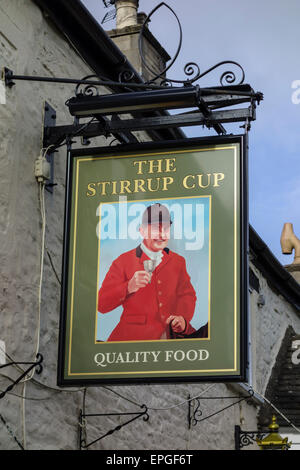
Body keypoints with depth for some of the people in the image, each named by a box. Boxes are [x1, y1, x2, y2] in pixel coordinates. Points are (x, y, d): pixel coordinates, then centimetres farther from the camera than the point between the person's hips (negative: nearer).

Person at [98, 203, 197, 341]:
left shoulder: (178, 261, 16)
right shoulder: (123, 261, 4)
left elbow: (187, 295, 23)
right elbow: (101, 305, -1)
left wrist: (183, 319, 2)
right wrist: (128, 288, -17)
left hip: (172, 336, 4)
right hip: (134, 338, -4)